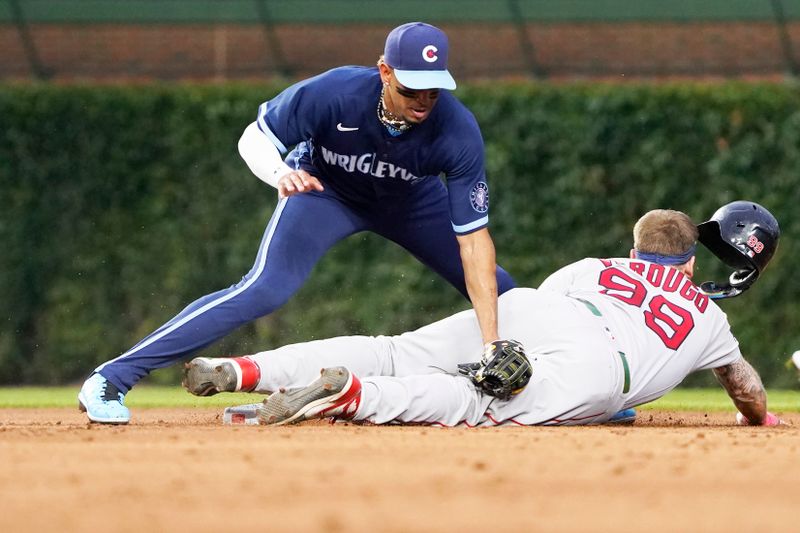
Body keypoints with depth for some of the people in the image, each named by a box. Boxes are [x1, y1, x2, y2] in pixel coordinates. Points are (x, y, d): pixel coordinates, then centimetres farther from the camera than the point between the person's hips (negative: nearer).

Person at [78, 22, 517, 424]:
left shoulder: (458, 130, -34)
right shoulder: (331, 93, -36)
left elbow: (473, 239, -33)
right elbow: (254, 139, -21)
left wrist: (492, 345, -38)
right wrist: (280, 174, -45)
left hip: (411, 199, 3)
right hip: (325, 189, -3)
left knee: (498, 292, -3)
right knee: (265, 291, -24)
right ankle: (110, 380, -23)